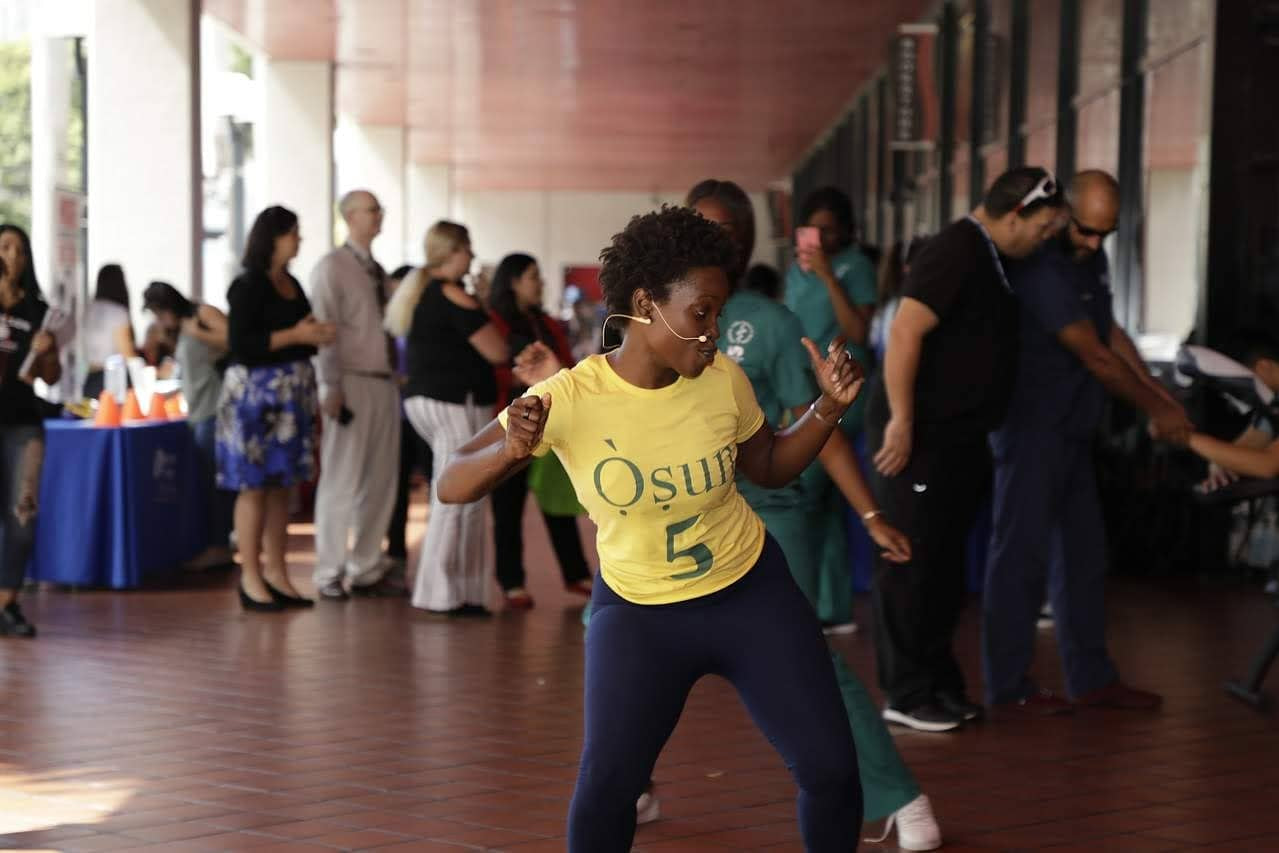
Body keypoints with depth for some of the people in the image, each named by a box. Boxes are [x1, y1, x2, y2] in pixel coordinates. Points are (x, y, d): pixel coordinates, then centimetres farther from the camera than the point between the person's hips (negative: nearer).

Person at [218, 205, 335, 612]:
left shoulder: (292, 285, 14)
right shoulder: (248, 286, -10)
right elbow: (240, 343, -17)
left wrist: (318, 335, 4)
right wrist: (295, 335, -18)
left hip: (292, 393, 8)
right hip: (255, 391, -8)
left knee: (281, 485, 9)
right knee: (254, 486, -5)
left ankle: (276, 573, 13)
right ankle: (250, 578, -1)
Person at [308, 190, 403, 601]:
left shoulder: (377, 270, 16)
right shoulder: (331, 267, -6)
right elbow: (324, 329, -12)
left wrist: (396, 374, 10)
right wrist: (331, 388, -18)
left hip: (384, 383, 7)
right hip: (351, 382, -7)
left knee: (379, 482, 9)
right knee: (341, 481, -4)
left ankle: (365, 570, 17)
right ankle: (330, 575, 2)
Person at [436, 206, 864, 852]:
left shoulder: (723, 380, -12)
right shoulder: (569, 399, -21)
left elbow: (771, 466, 7)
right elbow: (451, 486, -17)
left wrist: (829, 408, -9)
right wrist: (510, 449, -37)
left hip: (751, 592, 2)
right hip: (637, 611, -2)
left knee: (831, 769, -1)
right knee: (605, 788, -14)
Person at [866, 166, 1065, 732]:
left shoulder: (988, 257, 14)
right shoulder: (957, 252, -17)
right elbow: (905, 331, -25)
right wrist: (900, 421, -26)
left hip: (958, 434, 10)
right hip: (920, 433, -10)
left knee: (943, 565, 15)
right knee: (910, 565, -3)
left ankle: (939, 682, 24)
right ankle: (906, 695, 3)